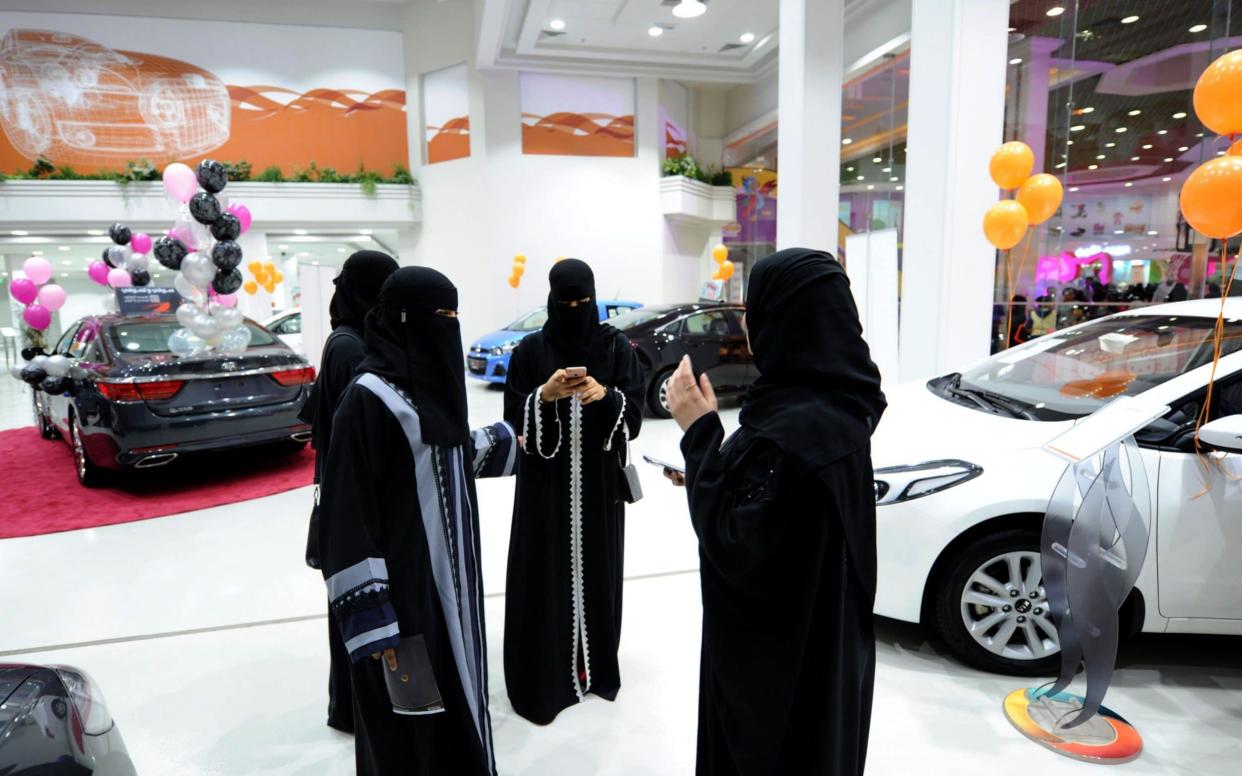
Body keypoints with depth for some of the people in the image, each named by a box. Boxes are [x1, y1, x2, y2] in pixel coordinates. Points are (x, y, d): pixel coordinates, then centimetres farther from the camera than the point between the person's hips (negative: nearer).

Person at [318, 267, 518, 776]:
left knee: (452, 695, 21)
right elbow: (346, 515, -20)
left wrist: (504, 441, 35)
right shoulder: (369, 397, -19)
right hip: (400, 585, -8)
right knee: (407, 721, 9)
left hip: (446, 575, 8)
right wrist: (371, 618, -21)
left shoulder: (425, 381, 5)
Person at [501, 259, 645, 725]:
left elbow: (636, 408, -3)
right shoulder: (531, 350, -1)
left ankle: (595, 665, 27)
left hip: (599, 478, 1)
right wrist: (544, 395, -22)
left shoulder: (615, 345, 3)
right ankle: (542, 676, 13)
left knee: (597, 568, 8)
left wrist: (606, 394, -22)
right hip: (546, 480, -1)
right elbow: (515, 419, -4)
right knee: (545, 572, 0)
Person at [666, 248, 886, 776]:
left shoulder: (794, 427, -32)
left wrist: (700, 432, -25)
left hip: (780, 653, -9)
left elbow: (738, 549, -27)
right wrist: (704, 479, 5)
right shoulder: (835, 403, -1)